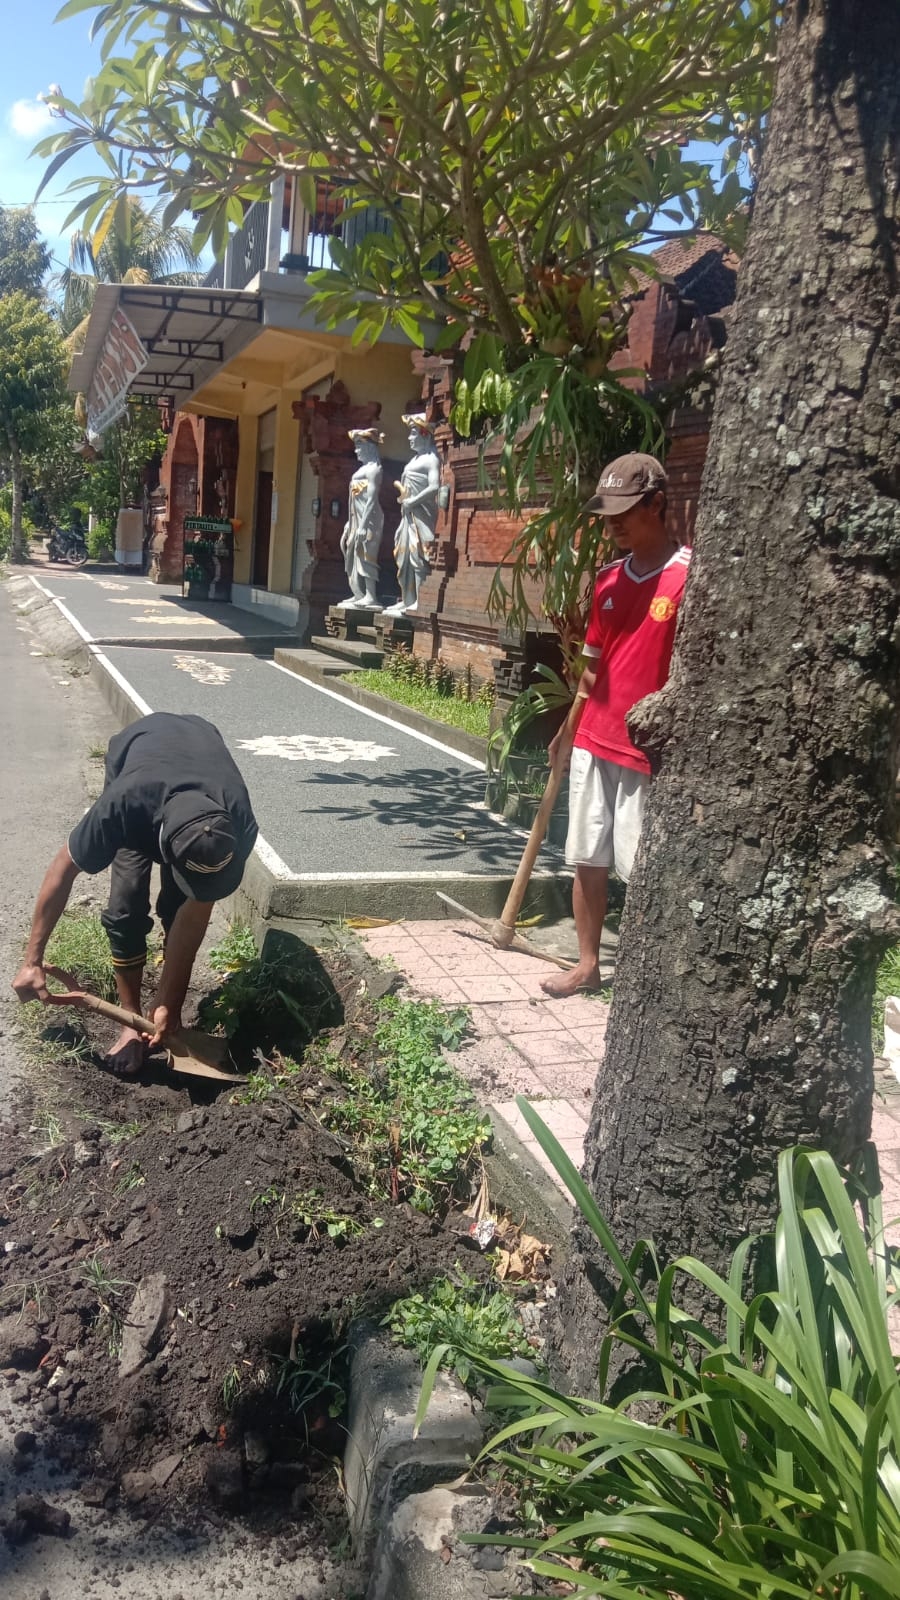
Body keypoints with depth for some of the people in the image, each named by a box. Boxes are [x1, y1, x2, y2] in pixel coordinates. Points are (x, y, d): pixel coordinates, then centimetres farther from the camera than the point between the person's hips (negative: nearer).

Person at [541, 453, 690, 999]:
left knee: (642, 871, 0)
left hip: (648, 750, -7)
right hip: (593, 744, 7)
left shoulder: (689, 577, -12)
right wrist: (568, 731, 20)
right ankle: (587, 964, 26)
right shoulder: (609, 579, 10)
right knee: (588, 860, 13)